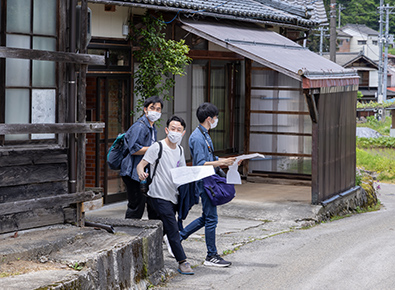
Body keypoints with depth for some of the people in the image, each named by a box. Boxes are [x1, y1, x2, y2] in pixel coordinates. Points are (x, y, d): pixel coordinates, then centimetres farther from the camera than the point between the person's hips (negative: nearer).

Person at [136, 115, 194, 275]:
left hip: (173, 196, 7)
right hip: (159, 195, -7)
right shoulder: (157, 147, -10)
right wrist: (141, 172, -36)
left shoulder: (179, 150, 12)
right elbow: (141, 164, -13)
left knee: (162, 230, 12)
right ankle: (182, 262, -7)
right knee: (172, 229, -10)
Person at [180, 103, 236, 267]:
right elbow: (201, 164, -22)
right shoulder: (197, 138, -17)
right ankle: (211, 256, 4)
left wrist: (227, 161, 11)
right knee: (211, 218, -4)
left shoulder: (205, 135, 15)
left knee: (206, 218, 16)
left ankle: (177, 237, 23)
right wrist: (222, 162, -22)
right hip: (204, 182, -10)